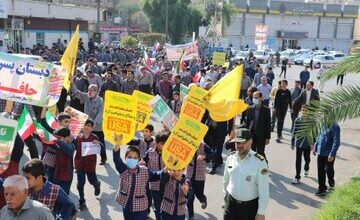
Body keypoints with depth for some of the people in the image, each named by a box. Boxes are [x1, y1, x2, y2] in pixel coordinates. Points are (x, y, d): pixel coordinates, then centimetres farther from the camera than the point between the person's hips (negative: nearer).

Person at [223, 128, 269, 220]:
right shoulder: (230, 157, -5)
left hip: (250, 206, -3)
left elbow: (264, 190, -15)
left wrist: (261, 213, -13)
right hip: (231, 203, 3)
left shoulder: (259, 162, -18)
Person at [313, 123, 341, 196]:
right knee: (321, 171, 10)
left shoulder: (334, 127, -18)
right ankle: (322, 189, 20)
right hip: (320, 153, 7)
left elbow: (336, 142, -21)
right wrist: (315, 147, 20)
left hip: (329, 154, -7)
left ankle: (331, 183, 39)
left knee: (329, 170, 11)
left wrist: (332, 154, -24)